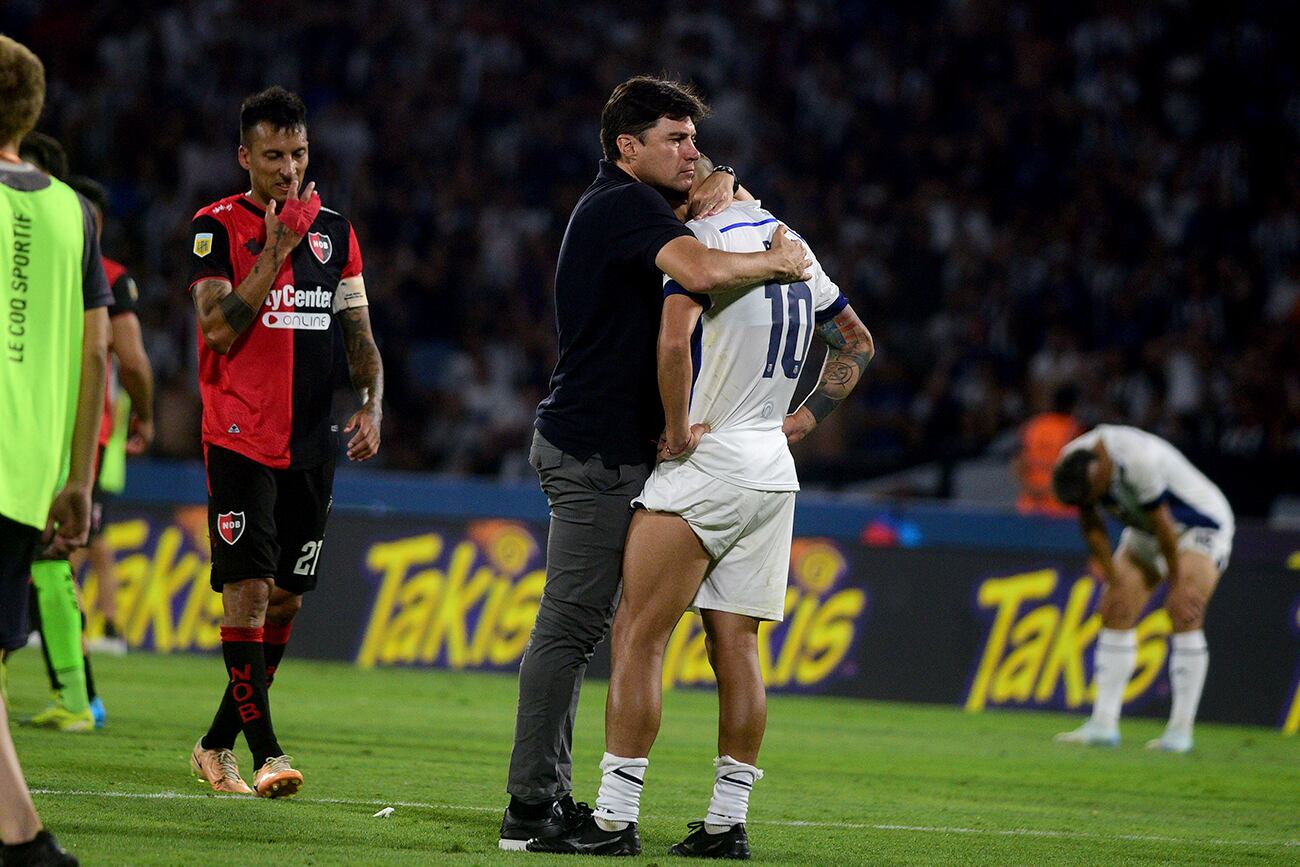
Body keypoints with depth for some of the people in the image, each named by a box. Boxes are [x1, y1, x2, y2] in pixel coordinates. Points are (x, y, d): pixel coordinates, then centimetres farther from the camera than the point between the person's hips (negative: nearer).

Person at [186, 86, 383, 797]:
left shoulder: (335, 231, 11)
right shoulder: (217, 227, -4)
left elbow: (359, 335, 16)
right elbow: (219, 330, -15)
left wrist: (372, 404, -1)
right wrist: (277, 248, -19)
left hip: (312, 444, 5)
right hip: (240, 439, -5)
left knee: (286, 599, 7)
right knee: (248, 590, -13)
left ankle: (216, 745, 18)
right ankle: (265, 753, -16)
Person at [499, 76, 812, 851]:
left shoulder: (616, 208, 20)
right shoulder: (624, 204, -13)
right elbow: (702, 272, -29)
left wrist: (712, 211, 6)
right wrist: (777, 260, -13)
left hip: (597, 446, 11)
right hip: (598, 447, -11)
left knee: (578, 626, 12)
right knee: (570, 626, -10)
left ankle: (548, 797, 15)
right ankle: (531, 806, -10)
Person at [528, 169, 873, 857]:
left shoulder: (699, 241, -11)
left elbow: (674, 342, -27)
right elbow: (858, 346, 26)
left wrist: (678, 429, -14)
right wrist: (804, 419, 19)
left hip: (707, 464, -8)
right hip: (773, 471, 8)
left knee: (638, 637, -5)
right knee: (735, 646, 9)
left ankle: (615, 819, -9)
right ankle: (727, 823, 8)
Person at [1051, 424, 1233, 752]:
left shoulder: (1140, 461, -37)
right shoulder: (1072, 464, -15)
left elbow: (1164, 526, -26)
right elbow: (1091, 528, -3)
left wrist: (1177, 584, -17)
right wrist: (1113, 579, -4)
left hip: (1201, 525, -7)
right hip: (1142, 533, 7)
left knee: (1183, 615, -20)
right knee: (1116, 612, -3)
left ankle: (1181, 730, -18)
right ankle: (1104, 723, -2)